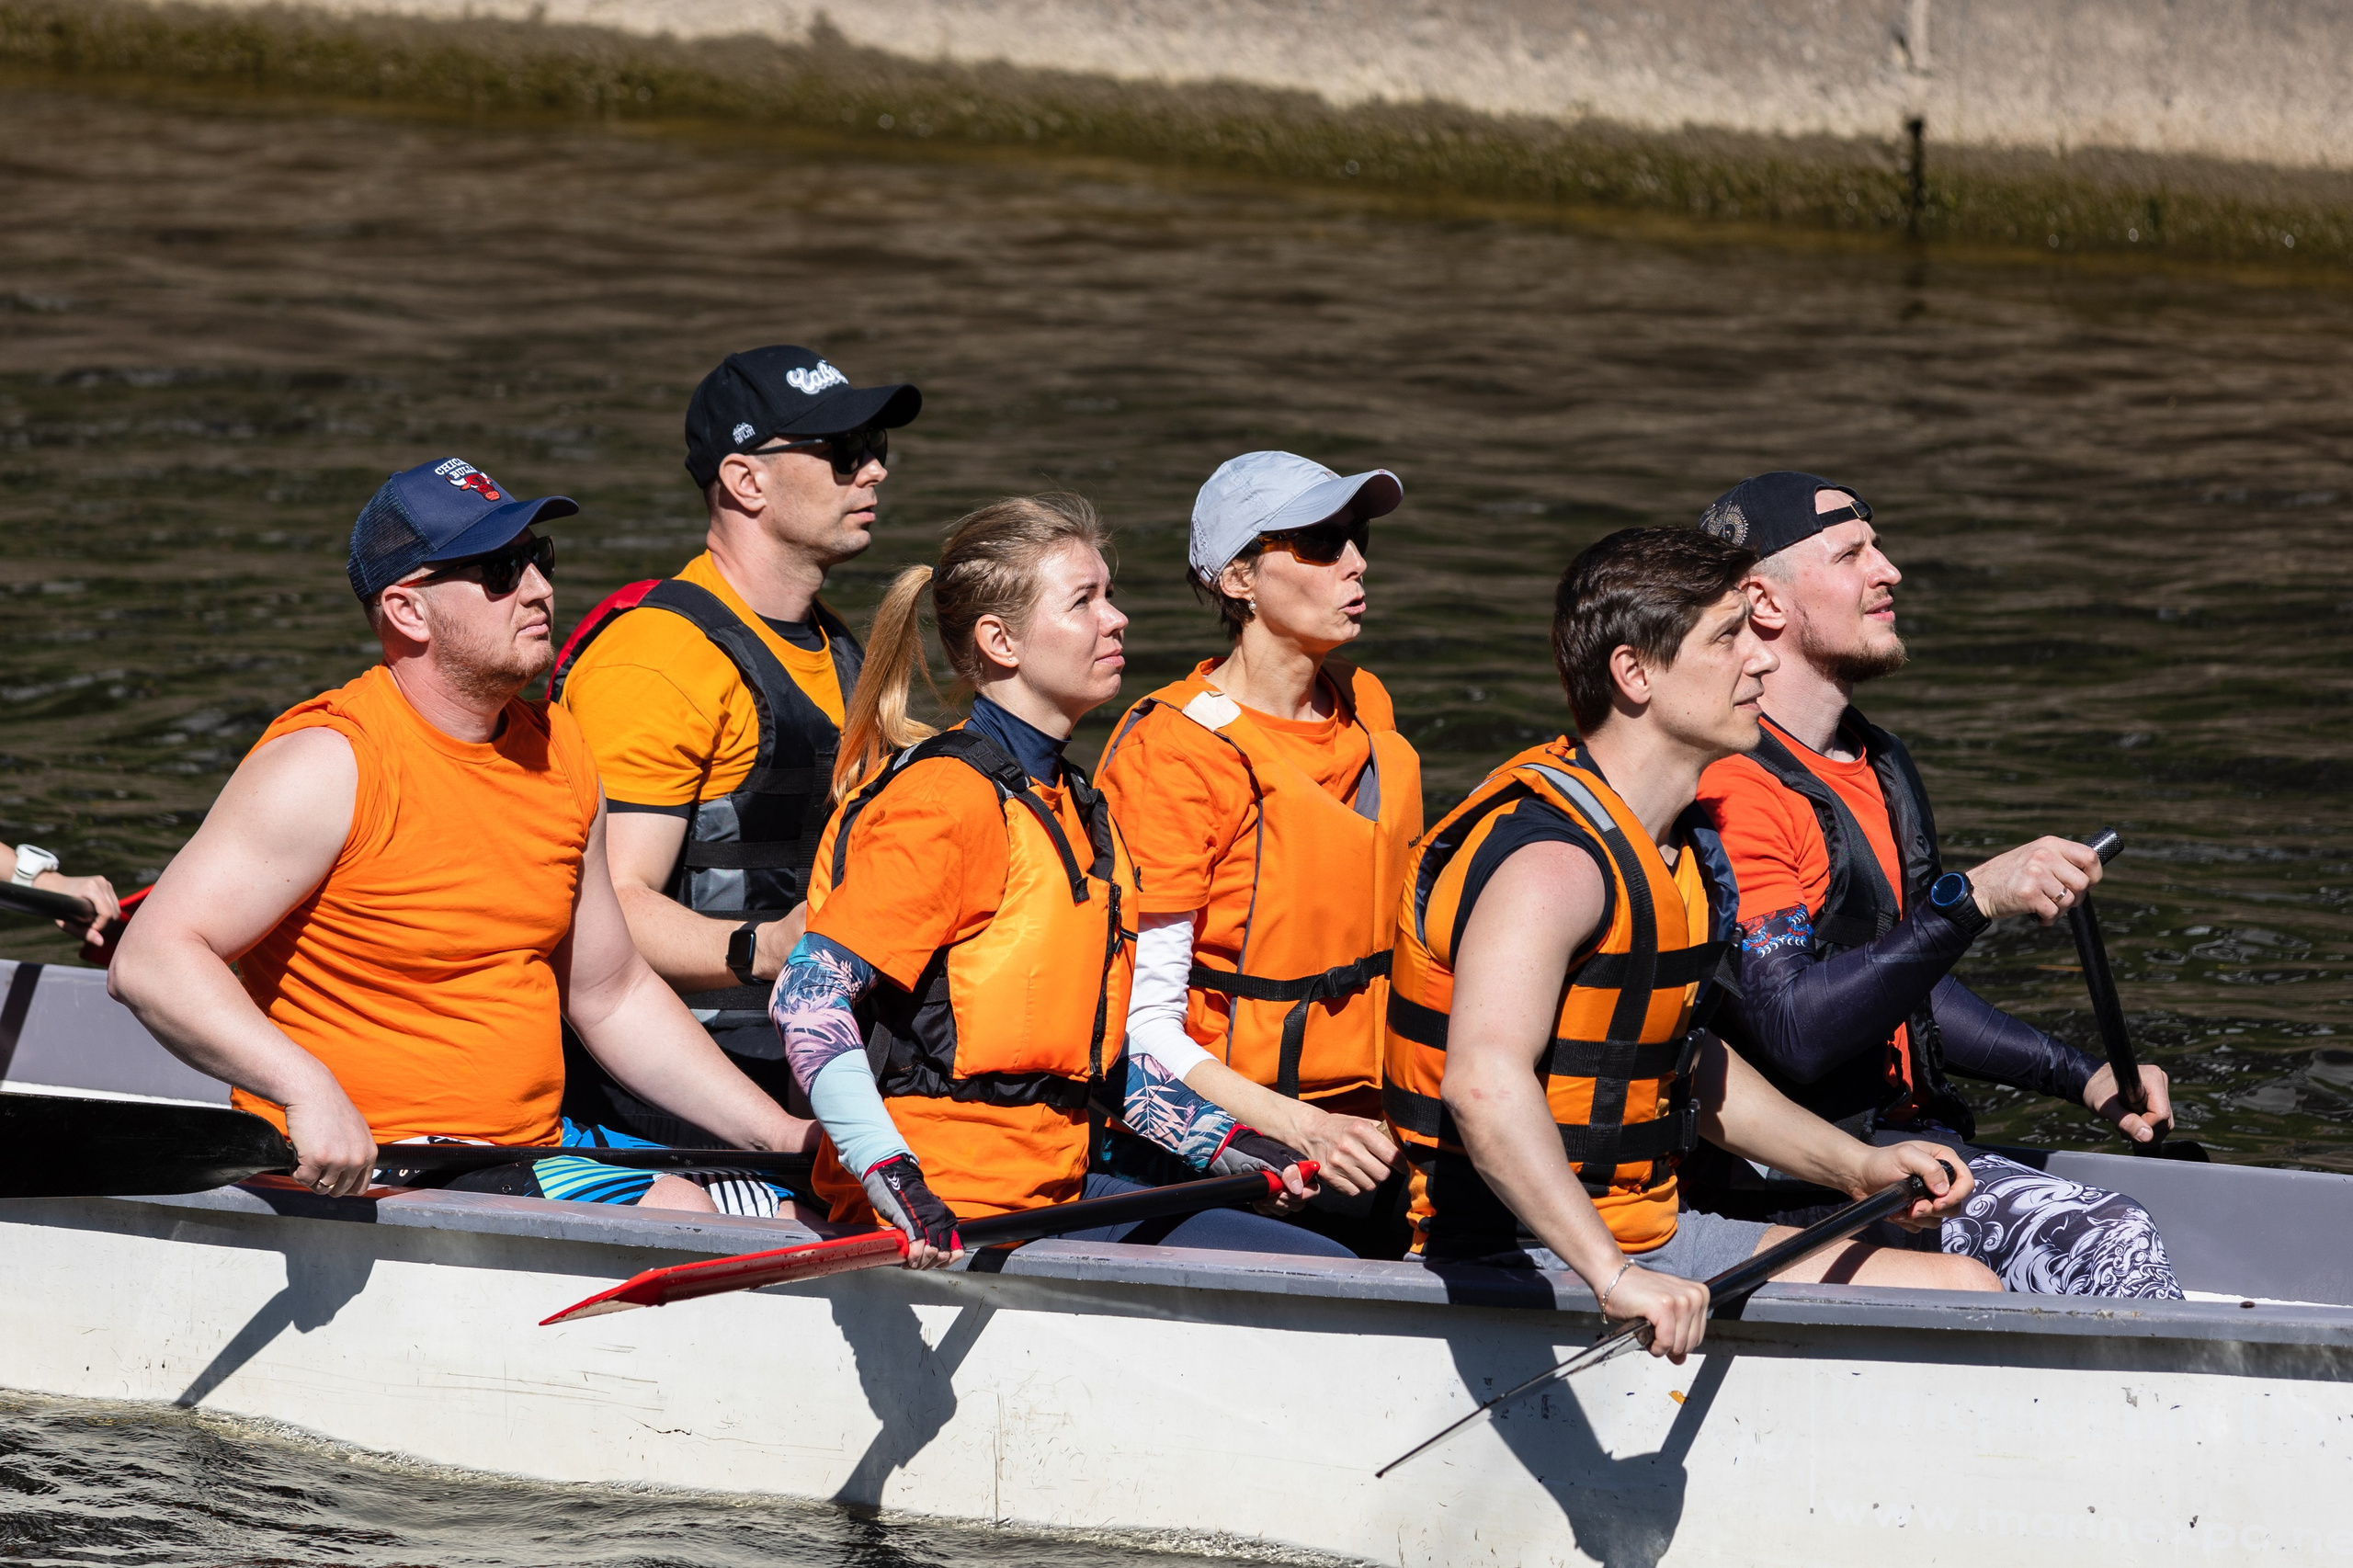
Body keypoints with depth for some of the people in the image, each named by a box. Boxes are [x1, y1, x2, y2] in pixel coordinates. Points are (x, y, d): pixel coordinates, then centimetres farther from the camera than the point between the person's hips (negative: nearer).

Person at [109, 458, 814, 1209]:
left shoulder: (557, 754, 12)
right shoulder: (329, 766, -12)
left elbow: (613, 996, 25)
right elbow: (150, 961, -20)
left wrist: (781, 1137, 16)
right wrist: (307, 1088, -35)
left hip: (530, 1167, 8)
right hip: (348, 1175, -8)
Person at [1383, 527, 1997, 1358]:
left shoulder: (1675, 845, 12)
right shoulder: (1550, 860, -22)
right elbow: (1484, 1083, -39)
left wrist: (1857, 1166, 19)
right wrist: (1616, 1277, -45)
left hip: (1651, 1234, 10)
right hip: (1529, 1264, -10)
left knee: (1964, 1291, 4)